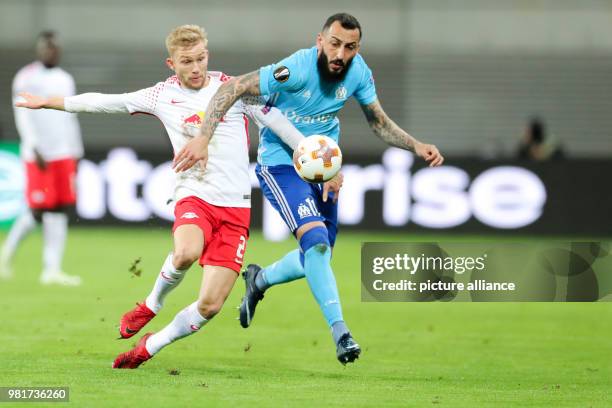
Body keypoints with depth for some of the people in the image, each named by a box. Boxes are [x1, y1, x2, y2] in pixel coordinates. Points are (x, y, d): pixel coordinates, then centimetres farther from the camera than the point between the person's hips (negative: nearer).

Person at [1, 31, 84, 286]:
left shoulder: (65, 80, 16)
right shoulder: (26, 78, -3)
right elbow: (22, 117, -10)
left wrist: (76, 154, 16)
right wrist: (35, 149, -19)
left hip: (64, 154, 6)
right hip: (38, 156, -6)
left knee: (60, 210, -2)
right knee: (38, 210, -7)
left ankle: (52, 269, -3)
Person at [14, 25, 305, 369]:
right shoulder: (163, 95, 5)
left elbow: (277, 121, 7)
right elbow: (105, 102, 13)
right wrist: (48, 102, 19)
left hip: (235, 206, 1)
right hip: (194, 196, -1)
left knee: (210, 305, -9)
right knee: (186, 253, -36)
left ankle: (149, 347, 15)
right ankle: (152, 305, -4)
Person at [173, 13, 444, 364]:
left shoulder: (359, 72, -9)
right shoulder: (296, 70, -28)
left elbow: (380, 123, 5)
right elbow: (232, 88, -28)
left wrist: (417, 147, -11)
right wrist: (204, 139, -37)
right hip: (280, 162, -7)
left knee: (318, 257, 12)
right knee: (316, 238, -26)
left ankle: (259, 280, 42)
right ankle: (341, 333, -23)